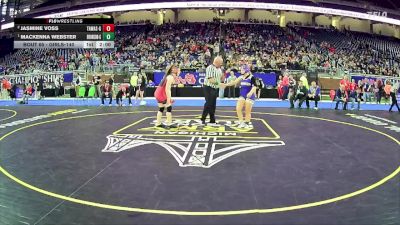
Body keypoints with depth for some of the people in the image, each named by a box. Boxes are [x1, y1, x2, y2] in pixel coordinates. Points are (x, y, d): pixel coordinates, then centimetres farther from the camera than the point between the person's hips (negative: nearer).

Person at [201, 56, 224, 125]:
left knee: (213, 105, 9)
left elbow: (221, 79, 15)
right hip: (209, 88, -8)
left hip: (215, 89, 8)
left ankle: (212, 121, 14)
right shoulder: (210, 68, -14)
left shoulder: (219, 69, 12)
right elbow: (210, 79, -21)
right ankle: (202, 119, 2)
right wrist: (218, 83, -28)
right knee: (208, 104, -9)